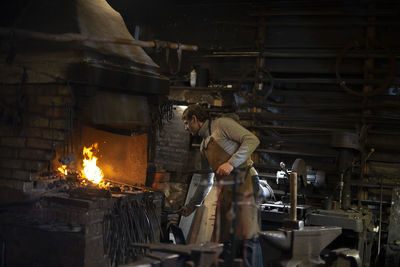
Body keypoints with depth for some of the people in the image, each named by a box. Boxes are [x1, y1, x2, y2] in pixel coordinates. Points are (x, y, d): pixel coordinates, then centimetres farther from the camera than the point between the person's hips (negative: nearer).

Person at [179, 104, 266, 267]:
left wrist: (231, 163, -18)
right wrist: (191, 206, 30)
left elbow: (252, 140, -11)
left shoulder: (221, 124, 0)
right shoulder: (203, 145, 24)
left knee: (247, 235, -14)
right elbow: (205, 180, 29)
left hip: (243, 182, -8)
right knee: (223, 239, 5)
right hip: (225, 190, 8)